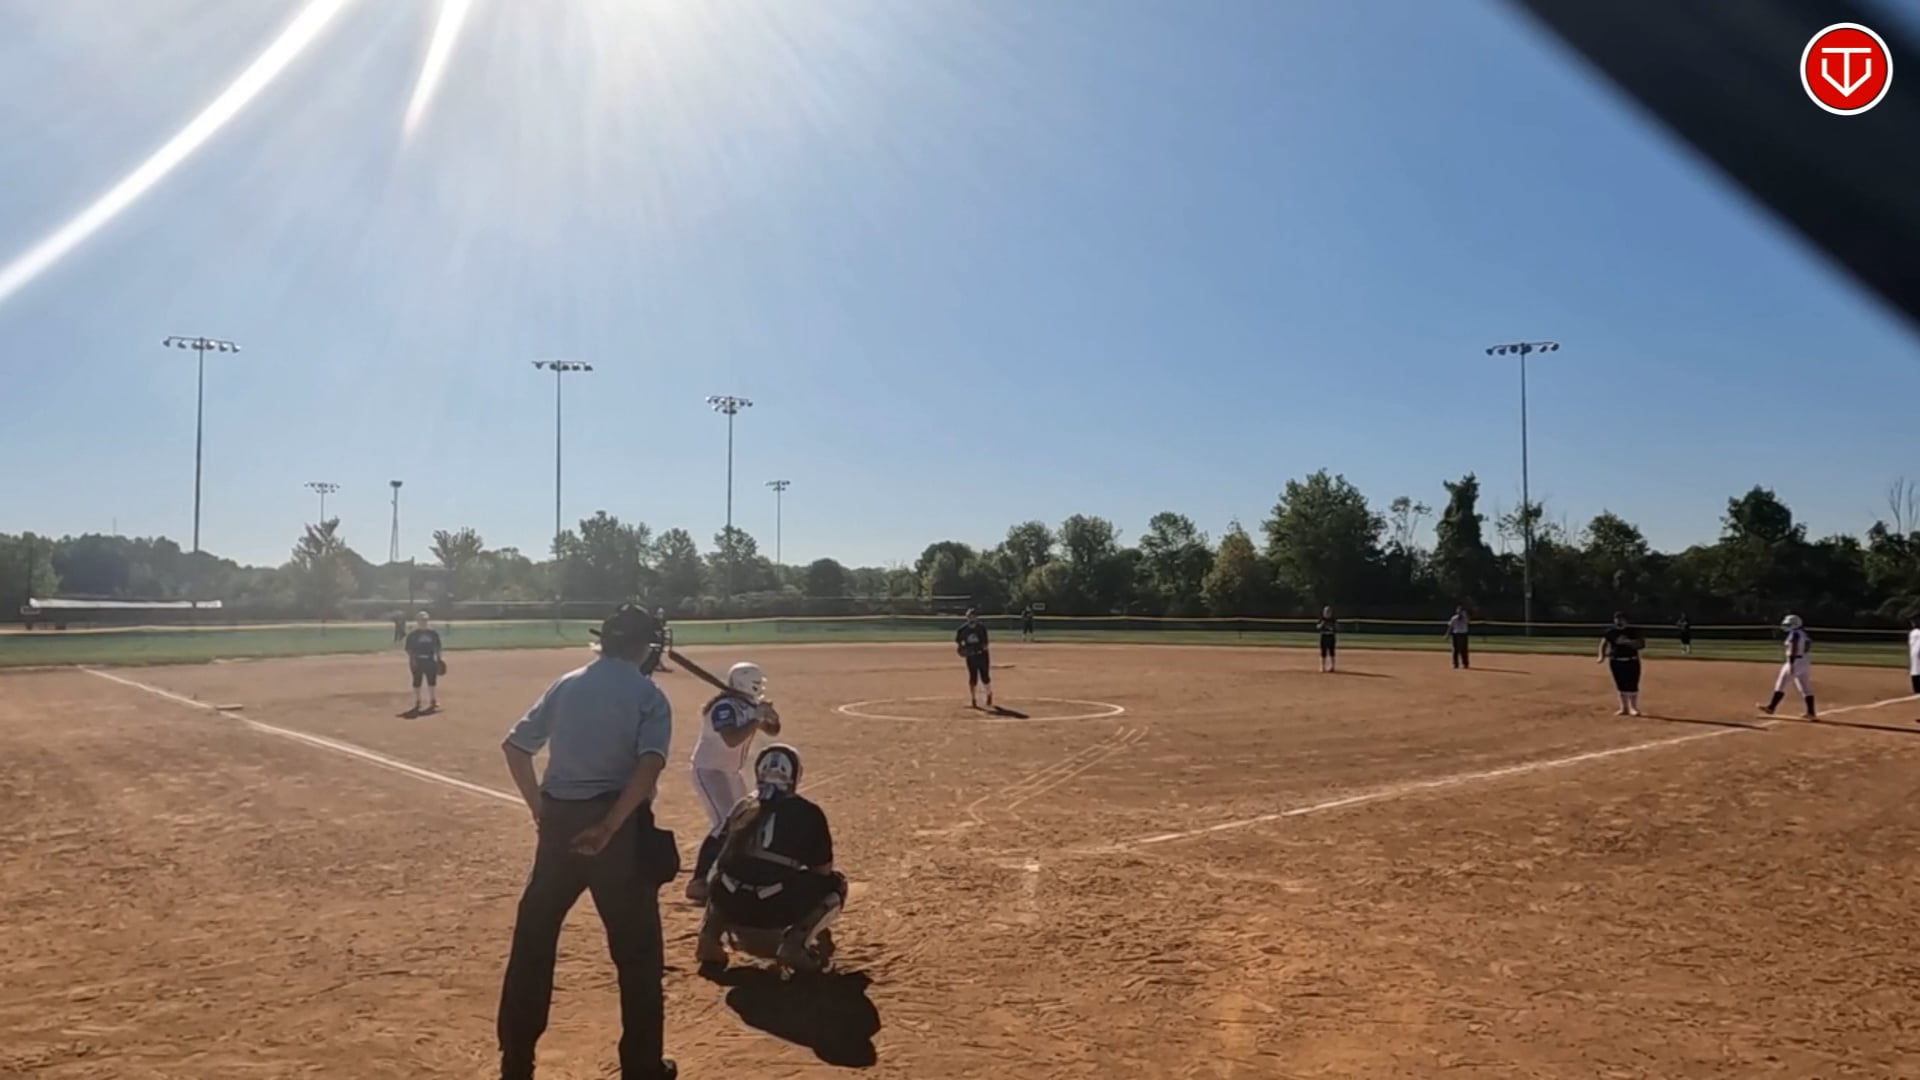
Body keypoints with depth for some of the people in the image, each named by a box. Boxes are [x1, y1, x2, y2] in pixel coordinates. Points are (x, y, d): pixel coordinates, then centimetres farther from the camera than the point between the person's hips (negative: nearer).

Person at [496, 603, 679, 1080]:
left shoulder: (566, 685, 9)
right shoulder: (648, 695, -4)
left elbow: (515, 746, 11)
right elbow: (649, 765, -20)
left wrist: (539, 807, 16)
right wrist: (609, 826, -19)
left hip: (558, 819, 4)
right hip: (618, 823, -4)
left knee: (533, 937, 17)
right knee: (637, 947, 8)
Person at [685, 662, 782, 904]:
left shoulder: (748, 705, 2)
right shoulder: (725, 706, -25)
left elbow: (772, 730, 8)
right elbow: (731, 740, -40)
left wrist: (769, 714, -12)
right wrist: (757, 719, -32)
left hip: (732, 771, 10)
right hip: (709, 771, -10)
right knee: (725, 824, -19)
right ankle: (698, 882, -16)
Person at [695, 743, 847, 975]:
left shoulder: (742, 807, 17)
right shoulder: (808, 813, 4)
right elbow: (823, 870, 11)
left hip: (731, 906, 4)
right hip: (776, 908, -4)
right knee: (835, 884, 19)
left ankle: (710, 935, 12)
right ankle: (795, 942, -4)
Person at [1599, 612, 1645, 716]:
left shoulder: (1633, 631, -2)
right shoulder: (1610, 631, 4)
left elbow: (1641, 644, -10)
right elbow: (1604, 643, -1)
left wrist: (1627, 642, -23)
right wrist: (1602, 656, -16)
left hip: (1631, 661, -2)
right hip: (1616, 661, 2)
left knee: (1632, 685, -4)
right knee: (1621, 686, 8)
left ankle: (1633, 708, 9)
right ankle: (1624, 708, 16)